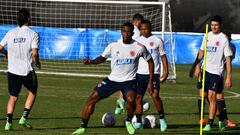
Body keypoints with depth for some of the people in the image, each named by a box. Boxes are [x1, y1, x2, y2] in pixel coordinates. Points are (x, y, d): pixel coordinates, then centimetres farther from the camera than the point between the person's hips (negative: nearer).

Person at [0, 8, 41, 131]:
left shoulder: (11, 33, 4)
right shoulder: (33, 34, -8)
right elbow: (34, 53, -16)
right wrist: (37, 63, 3)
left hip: (12, 70, 3)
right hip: (27, 70, -3)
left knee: (13, 97, 13)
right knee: (32, 92, 20)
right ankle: (24, 117, 8)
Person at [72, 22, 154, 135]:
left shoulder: (139, 48, -8)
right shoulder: (113, 46, -2)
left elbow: (150, 61, 6)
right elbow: (103, 58, 12)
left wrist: (150, 81, 3)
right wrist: (91, 61, -9)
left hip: (129, 80, -3)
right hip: (112, 79, 3)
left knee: (130, 99, -33)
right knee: (92, 99, -5)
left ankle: (128, 121, -2)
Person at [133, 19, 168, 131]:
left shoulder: (157, 41, 3)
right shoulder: (138, 41, 11)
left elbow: (163, 56, 5)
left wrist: (166, 71, -3)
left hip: (153, 74, -4)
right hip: (140, 73, 4)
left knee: (154, 95, -18)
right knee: (138, 97, 2)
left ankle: (162, 118, -3)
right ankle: (138, 122, 10)